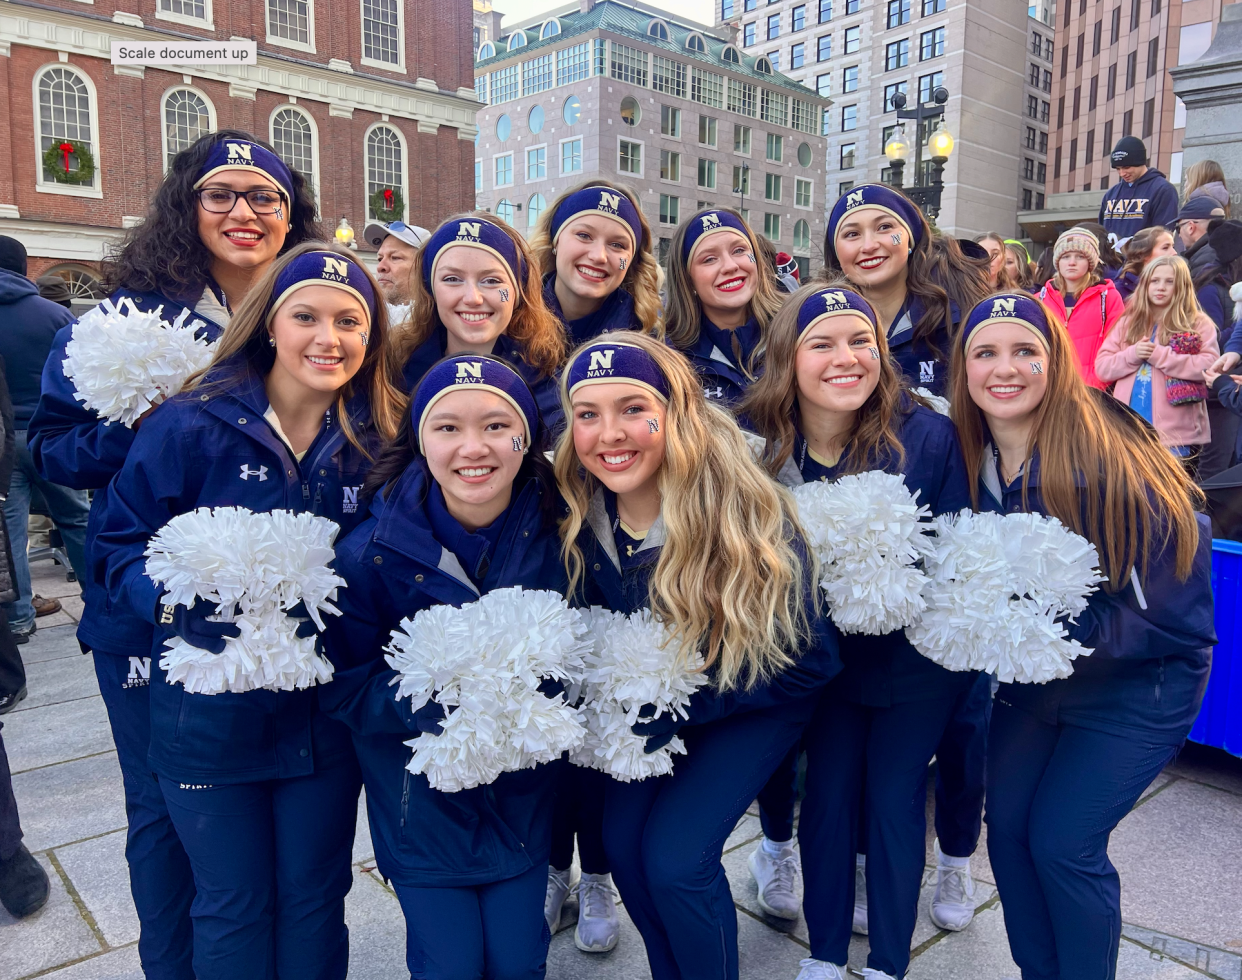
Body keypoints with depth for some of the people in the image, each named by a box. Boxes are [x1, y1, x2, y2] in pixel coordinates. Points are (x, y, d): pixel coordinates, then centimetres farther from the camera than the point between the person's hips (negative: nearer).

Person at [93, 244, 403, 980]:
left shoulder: (383, 438, -4)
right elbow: (122, 546, -5)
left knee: (315, 902, 19)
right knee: (233, 907, 17)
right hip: (210, 718, -1)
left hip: (325, 717, 2)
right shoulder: (189, 426, -11)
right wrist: (182, 601, -22)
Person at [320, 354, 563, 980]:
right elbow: (344, 688, -11)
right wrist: (433, 706, -27)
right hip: (421, 802, -1)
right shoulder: (371, 553, -18)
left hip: (521, 795, 2)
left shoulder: (551, 538, -13)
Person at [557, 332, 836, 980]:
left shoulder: (747, 514, -30)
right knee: (622, 841, -2)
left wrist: (669, 708, -22)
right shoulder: (584, 515, -16)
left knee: (674, 858, -12)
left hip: (759, 700, -4)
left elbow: (805, 664, -21)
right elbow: (595, 622, 4)